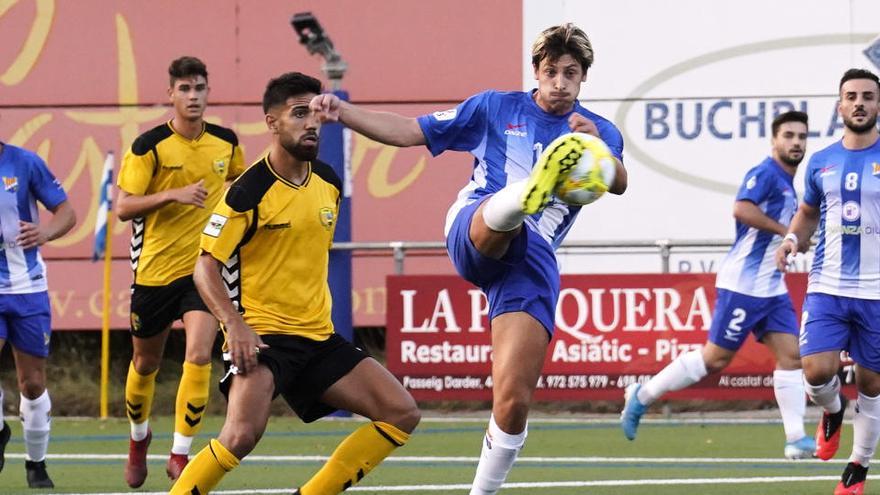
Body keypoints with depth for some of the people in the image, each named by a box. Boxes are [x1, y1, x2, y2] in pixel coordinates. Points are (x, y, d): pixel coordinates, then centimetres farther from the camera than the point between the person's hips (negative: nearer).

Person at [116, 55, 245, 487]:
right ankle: (138, 437, 41)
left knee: (199, 355, -18)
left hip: (205, 267, 1)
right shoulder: (149, 147, -10)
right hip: (155, 269, -1)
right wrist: (173, 194, -25)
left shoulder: (226, 143, 2)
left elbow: (238, 180, 25)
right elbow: (123, 208, -14)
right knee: (146, 363, 13)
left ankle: (180, 454, -10)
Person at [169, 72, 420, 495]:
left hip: (318, 335, 7)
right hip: (261, 333, -7)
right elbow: (206, 267, -13)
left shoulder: (328, 183, 8)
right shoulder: (248, 192, -13)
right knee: (242, 433, -29)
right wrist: (235, 324, -25)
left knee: (402, 414, -1)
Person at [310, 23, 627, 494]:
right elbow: (409, 131, 17)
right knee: (501, 213, -41)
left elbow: (619, 183, -7)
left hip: (533, 261, 1)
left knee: (514, 399, -10)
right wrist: (343, 113, 4)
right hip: (474, 231, -1)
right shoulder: (496, 108, 16)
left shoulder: (598, 132, 14)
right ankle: (532, 189, -78)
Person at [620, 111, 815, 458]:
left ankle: (796, 438, -4)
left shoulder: (788, 183, 16)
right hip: (744, 283, -9)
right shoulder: (765, 173, -13)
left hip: (772, 287, 9)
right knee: (716, 358, -4)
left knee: (790, 354, -2)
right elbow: (742, 209, -29)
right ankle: (642, 396, 10)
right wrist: (786, 231, -23)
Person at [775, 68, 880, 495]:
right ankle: (833, 412, 22)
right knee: (817, 371, -14)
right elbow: (807, 214, 23)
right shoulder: (821, 163, 8)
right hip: (827, 287, 2)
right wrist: (793, 239, 2)